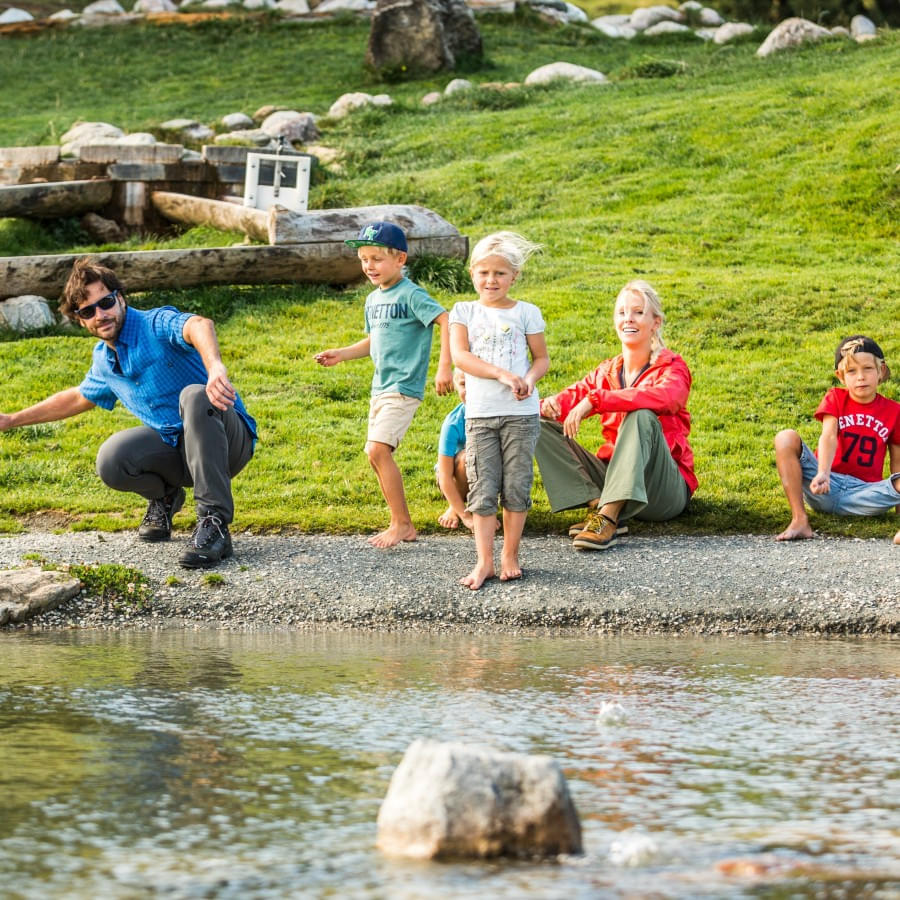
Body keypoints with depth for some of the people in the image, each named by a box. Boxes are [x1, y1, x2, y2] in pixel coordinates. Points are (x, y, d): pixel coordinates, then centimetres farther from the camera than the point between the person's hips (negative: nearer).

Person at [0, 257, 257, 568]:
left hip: (228, 441, -6)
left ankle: (214, 524, -39)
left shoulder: (157, 324, -17)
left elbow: (199, 326, -42)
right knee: (110, 460, -22)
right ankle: (163, 497, 13)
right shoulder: (103, 361, 8)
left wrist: (215, 367, -65)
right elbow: (78, 398, 31)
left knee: (194, 396, -38)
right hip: (175, 447, 6)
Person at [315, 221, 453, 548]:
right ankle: (401, 525, 15)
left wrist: (444, 368, -27)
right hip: (380, 387, 9)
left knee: (377, 449, -19)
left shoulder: (411, 295, -13)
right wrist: (341, 354, 14)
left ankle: (401, 524, -12)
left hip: (403, 388, -9)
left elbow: (447, 322, -21)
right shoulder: (373, 300, 13)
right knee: (378, 456, 8)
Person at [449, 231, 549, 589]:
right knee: (482, 489, -2)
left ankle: (510, 555, 14)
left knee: (517, 487, 1)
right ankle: (484, 561, 1)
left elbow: (542, 358, 9)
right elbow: (460, 355, -7)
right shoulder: (464, 311, 5)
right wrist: (502, 374, -17)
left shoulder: (526, 313, 5)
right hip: (479, 413, 0)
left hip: (520, 413, 0)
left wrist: (529, 380, -14)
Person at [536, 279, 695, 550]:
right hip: (612, 475, 5)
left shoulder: (671, 368, -4)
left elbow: (664, 397, -28)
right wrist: (552, 405, -25)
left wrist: (594, 400, -34)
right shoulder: (607, 372, 12)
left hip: (667, 489, -5)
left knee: (641, 416, -33)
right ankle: (597, 505, -25)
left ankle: (607, 518, -40)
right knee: (541, 425, -6)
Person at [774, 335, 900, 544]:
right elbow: (828, 437, -15)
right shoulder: (835, 399, 3)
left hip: (862, 493, 0)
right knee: (786, 438, -22)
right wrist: (822, 474, -34)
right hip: (827, 488, 0)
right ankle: (799, 520, -29)